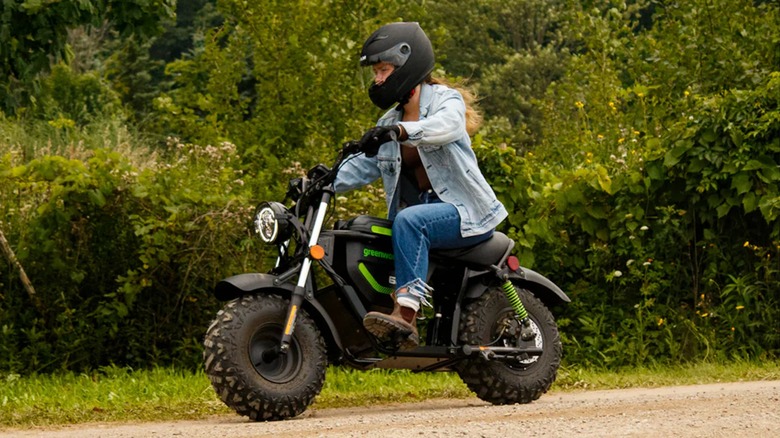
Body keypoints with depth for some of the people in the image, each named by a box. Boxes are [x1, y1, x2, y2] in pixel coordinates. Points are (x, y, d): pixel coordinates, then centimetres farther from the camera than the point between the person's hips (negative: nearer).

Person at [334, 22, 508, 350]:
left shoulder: (445, 99, -4)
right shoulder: (389, 123, 19)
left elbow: (447, 125, -28)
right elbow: (364, 166, 12)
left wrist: (400, 131, -45)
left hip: (466, 211, -8)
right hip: (424, 213, 8)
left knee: (409, 220, -35)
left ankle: (406, 316, -46)